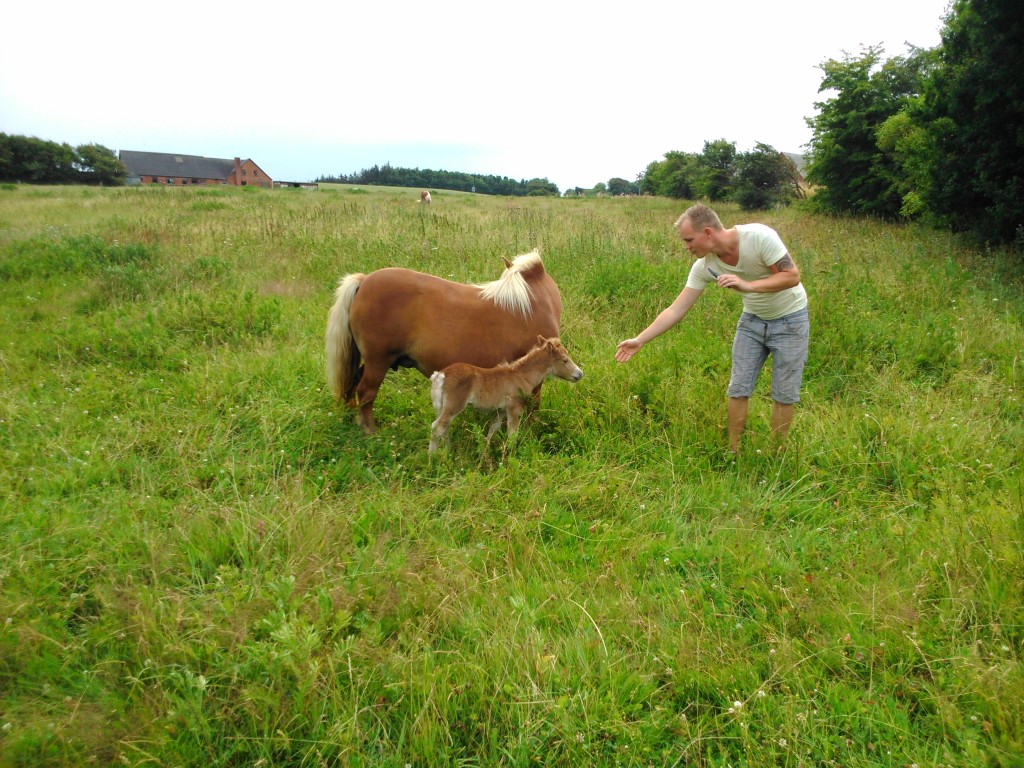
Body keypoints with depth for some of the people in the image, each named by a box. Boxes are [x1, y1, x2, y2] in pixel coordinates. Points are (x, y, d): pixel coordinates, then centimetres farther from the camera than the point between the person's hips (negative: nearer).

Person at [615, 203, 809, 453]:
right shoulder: (704, 266, -15)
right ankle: (732, 451, 18)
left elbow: (792, 276, -25)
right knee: (738, 390, 3)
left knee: (784, 395, 3)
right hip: (752, 320, 4)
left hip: (789, 320, -4)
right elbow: (676, 310, -12)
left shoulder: (759, 236, -29)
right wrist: (639, 340, -16)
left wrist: (747, 285, -38)